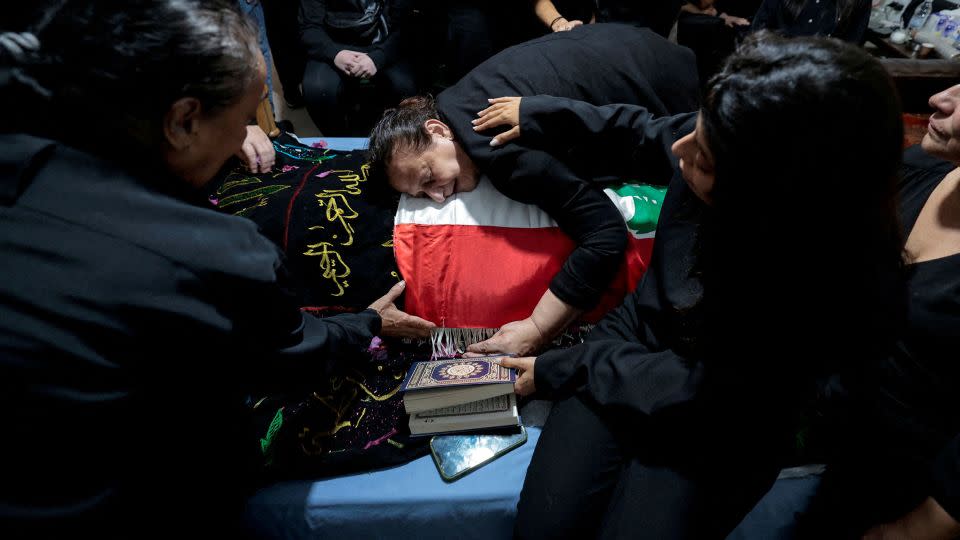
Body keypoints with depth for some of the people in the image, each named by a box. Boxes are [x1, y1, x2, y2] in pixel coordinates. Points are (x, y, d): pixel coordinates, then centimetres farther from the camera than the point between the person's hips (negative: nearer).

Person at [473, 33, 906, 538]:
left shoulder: (854, 296, -32)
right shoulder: (723, 143, -20)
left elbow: (689, 394, -22)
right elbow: (644, 131, 6)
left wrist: (555, 370, -12)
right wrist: (540, 114, 11)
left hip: (716, 427, -2)